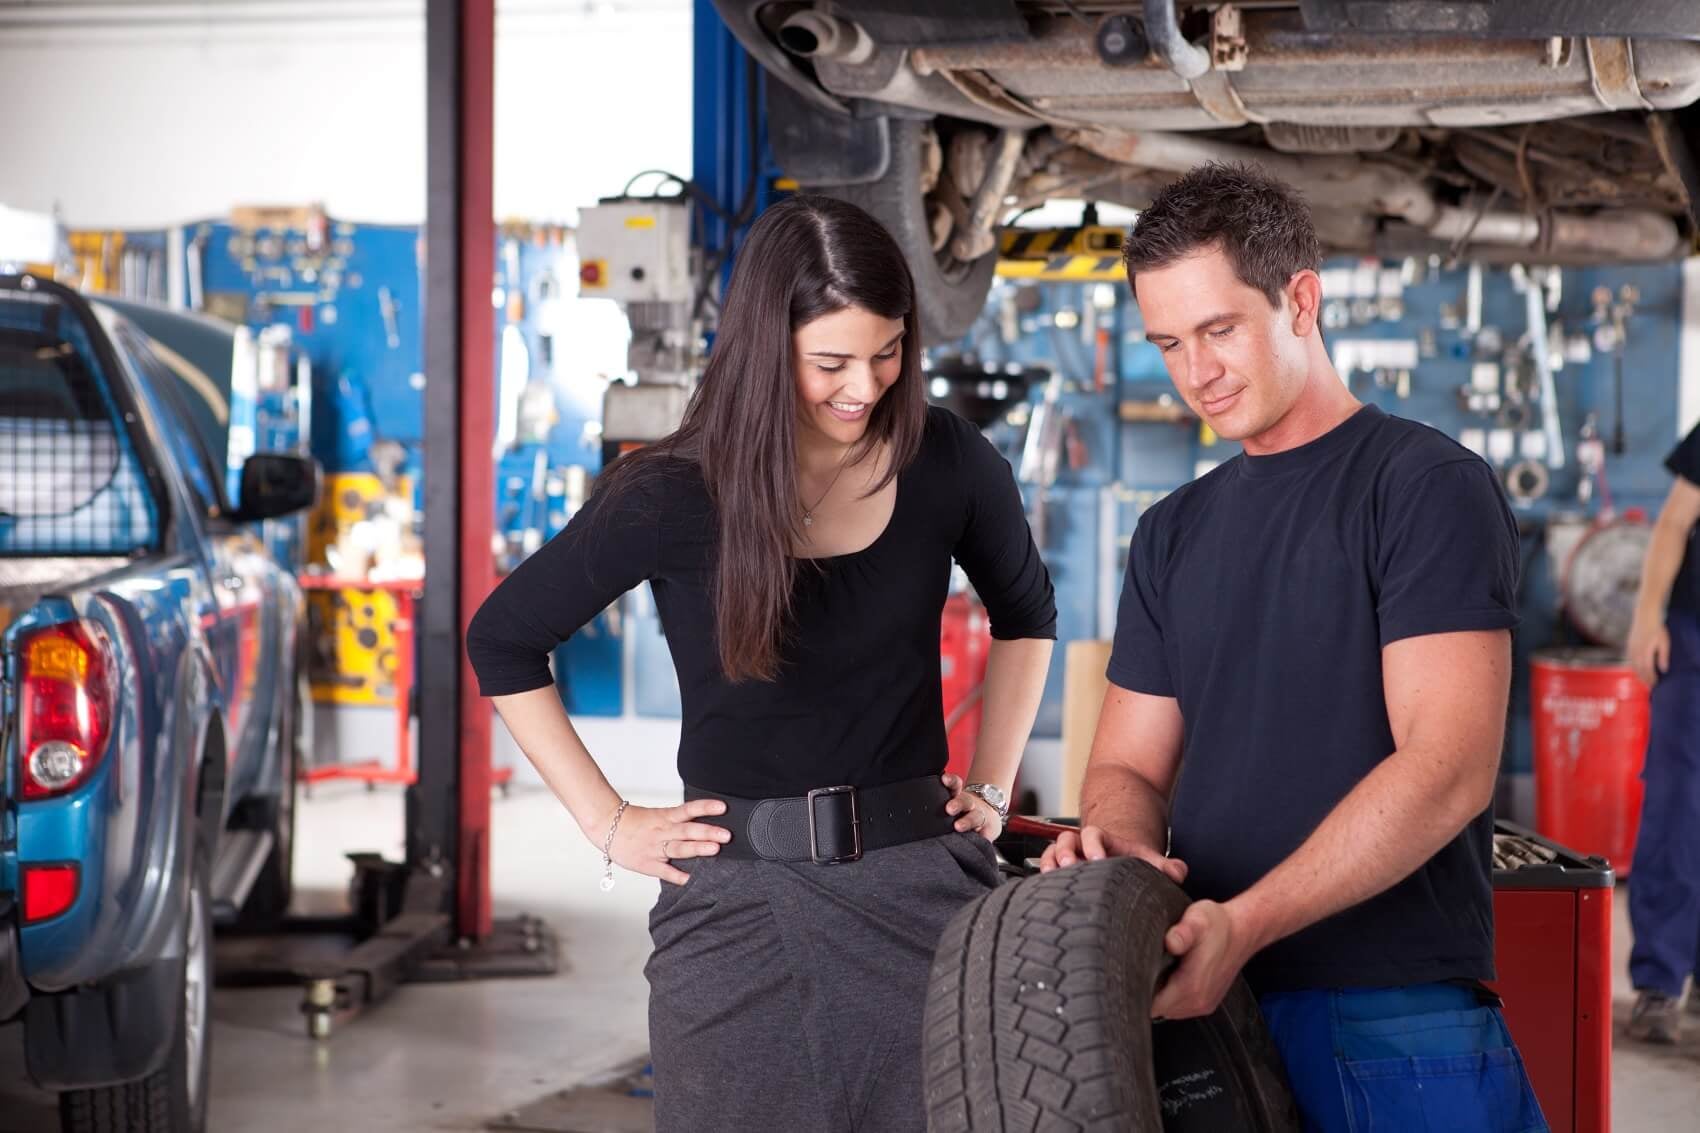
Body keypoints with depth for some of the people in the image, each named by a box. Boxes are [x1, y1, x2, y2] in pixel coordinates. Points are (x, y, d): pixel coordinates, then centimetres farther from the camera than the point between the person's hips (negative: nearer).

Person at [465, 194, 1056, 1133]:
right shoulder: (675, 498, -8)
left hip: (923, 882, 2)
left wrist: (993, 784, 11)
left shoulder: (947, 464, -2)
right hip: (738, 901, -1)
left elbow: (1026, 616, 19)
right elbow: (502, 643, 4)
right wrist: (606, 822, 1)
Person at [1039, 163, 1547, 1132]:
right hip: (1204, 1007, 6)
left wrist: (1244, 923, -24)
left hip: (1392, 1024, -6)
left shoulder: (1426, 486, -5)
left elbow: (1448, 768, -15)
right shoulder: (1172, 534, 17)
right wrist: (1120, 844, -10)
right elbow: (1129, 765, 15)